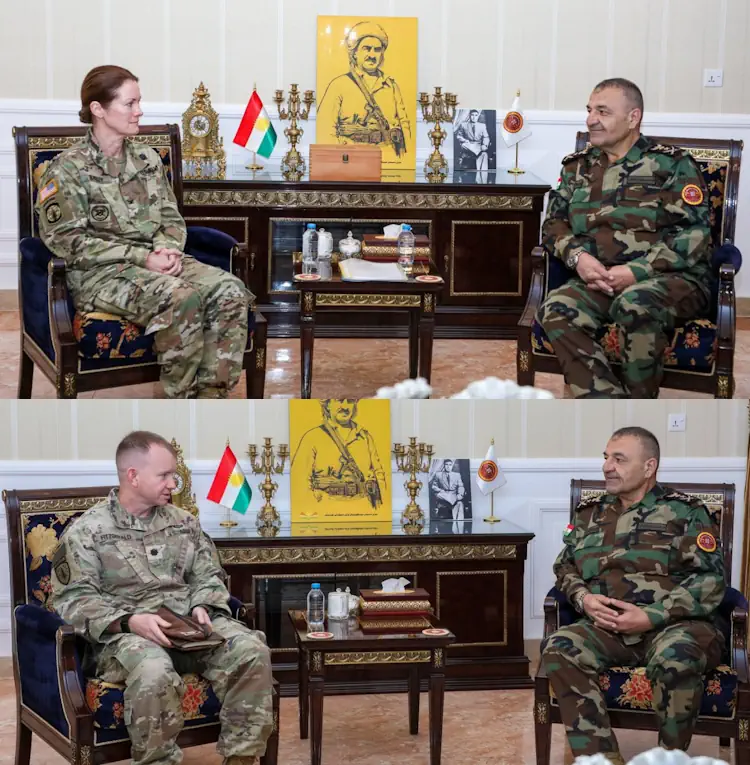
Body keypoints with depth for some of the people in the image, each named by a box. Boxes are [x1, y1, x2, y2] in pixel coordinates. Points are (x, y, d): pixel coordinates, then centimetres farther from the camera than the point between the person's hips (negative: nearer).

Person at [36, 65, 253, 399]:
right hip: (101, 272, -6)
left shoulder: (147, 158, 15)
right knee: (181, 297, -36)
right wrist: (142, 257, -18)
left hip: (157, 262, 6)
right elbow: (66, 240, -12)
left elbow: (171, 217, 18)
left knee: (230, 291, -22)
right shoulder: (68, 168, -5)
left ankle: (210, 395, -22)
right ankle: (184, 397, -21)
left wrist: (169, 249, -8)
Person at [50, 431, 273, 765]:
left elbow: (208, 575, 19)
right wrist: (129, 620, -22)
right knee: (154, 672, -40)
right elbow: (73, 600, -7)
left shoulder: (183, 521, 15)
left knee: (251, 650, -23)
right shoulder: (85, 531, 0)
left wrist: (201, 606, -5)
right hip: (123, 633, -5)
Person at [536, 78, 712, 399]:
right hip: (599, 280, 4)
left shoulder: (673, 165, 3)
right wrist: (578, 256, -7)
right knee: (556, 310, -29)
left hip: (671, 278, -4)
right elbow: (554, 222, 17)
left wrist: (637, 271, -17)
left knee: (634, 304, -40)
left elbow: (694, 233, -6)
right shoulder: (578, 166, 19)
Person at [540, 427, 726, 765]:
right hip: (607, 627, 4)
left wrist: (651, 616, -15)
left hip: (676, 625, -4)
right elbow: (564, 567, 23)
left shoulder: (685, 512, 4)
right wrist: (584, 599, -1)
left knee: (675, 656, -40)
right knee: (559, 649, -27)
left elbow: (710, 580, -5)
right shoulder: (590, 513, 19)